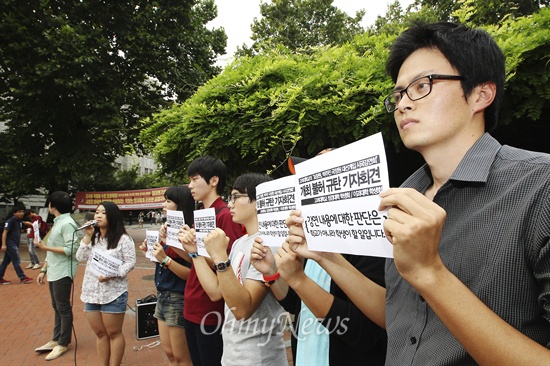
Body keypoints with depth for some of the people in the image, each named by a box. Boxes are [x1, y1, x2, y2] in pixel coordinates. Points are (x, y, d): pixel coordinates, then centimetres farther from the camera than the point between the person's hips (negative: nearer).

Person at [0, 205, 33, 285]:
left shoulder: (19, 221, 12)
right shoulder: (10, 221, -12)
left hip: (15, 244, 8)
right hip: (10, 244, -8)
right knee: (17, 261, -5)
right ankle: (22, 278, -1)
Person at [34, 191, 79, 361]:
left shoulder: (67, 224, -16)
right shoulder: (57, 222, 13)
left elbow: (71, 249, -23)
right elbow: (52, 250, 18)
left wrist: (45, 247, -20)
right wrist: (44, 270, 16)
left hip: (63, 273, -9)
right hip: (54, 272, 9)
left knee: (63, 308, 1)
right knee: (57, 308, 16)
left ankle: (63, 344, 11)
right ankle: (56, 340, 26)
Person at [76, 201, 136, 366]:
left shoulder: (123, 239, -7)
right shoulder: (93, 237, 14)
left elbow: (130, 262, -11)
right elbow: (80, 257, 5)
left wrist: (112, 274, -24)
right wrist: (87, 237, -4)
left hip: (113, 293, -6)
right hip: (91, 292, 6)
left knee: (114, 333, 5)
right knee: (100, 333, 14)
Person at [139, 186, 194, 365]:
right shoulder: (169, 229, 8)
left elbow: (191, 274, -21)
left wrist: (165, 259, -27)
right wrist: (151, 252, 2)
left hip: (178, 298, -9)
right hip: (163, 296, 9)